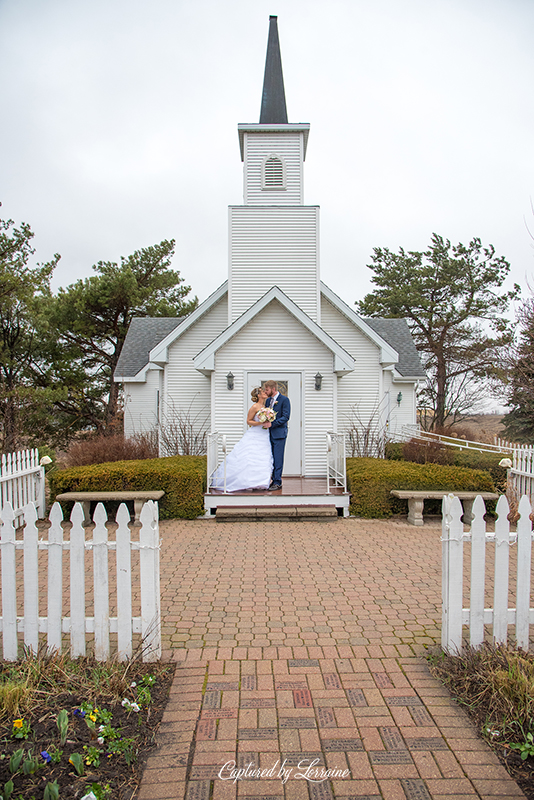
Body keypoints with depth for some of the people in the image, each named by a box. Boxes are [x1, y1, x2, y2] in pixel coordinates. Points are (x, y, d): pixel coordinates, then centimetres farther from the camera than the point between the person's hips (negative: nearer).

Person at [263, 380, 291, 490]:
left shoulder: (284, 399, -7)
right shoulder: (268, 400, 15)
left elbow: (285, 417, -13)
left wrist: (272, 423, -20)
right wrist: (265, 422, -1)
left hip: (279, 433, -7)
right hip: (270, 434, 7)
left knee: (278, 459, -5)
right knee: (272, 459, 10)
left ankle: (277, 482, 0)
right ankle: (274, 480, 17)